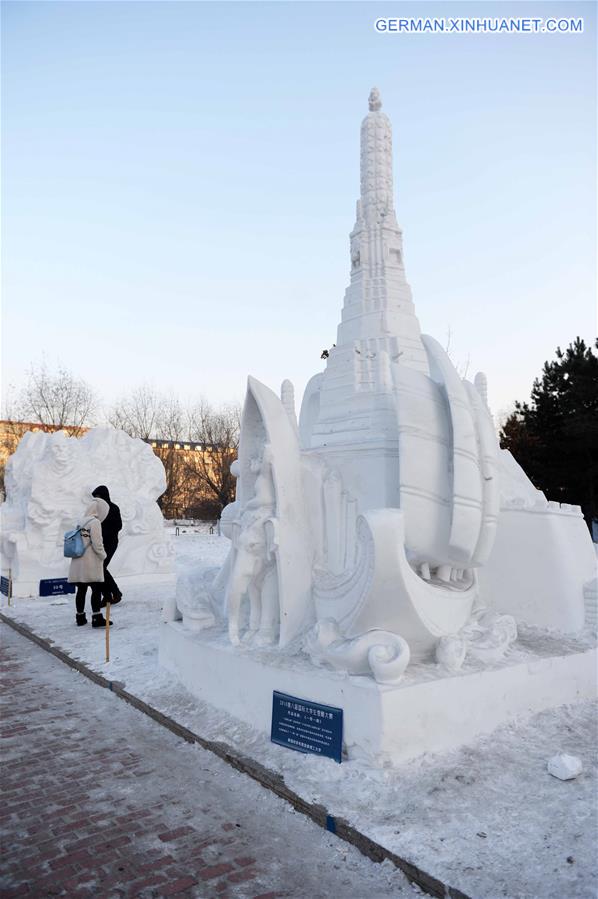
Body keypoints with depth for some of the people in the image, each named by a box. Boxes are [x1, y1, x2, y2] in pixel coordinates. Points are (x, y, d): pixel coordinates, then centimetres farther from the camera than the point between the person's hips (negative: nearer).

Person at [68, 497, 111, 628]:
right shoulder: (95, 522, -11)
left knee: (81, 589, 13)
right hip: (91, 562, -8)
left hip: (78, 562, 8)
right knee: (96, 589, -4)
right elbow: (97, 544, -16)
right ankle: (97, 618, -6)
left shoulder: (82, 522, 13)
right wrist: (103, 556, 0)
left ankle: (80, 617, 22)